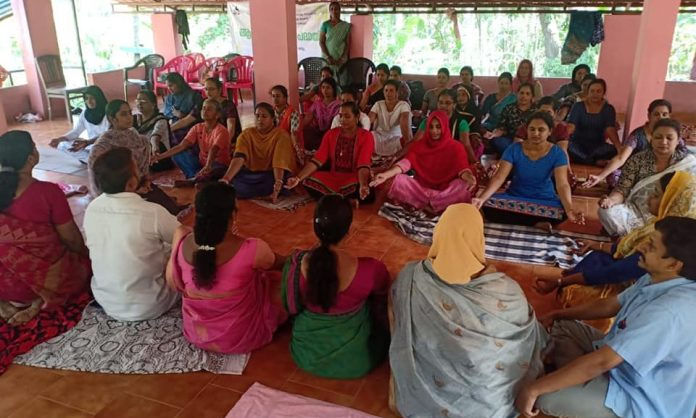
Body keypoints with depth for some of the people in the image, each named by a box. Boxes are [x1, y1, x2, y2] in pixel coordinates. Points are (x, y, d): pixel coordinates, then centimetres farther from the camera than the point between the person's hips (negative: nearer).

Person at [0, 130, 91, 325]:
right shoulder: (48, 191, -20)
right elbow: (70, 238, -11)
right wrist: (85, 253, 10)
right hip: (46, 279, -5)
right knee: (86, 261, 22)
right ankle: (41, 302, 2)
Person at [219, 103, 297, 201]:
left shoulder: (281, 135, -8)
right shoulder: (247, 134, 1)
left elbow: (280, 162, -23)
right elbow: (239, 157, -15)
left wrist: (278, 184, -42)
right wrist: (226, 178, -32)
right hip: (250, 173, 4)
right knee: (233, 180, -25)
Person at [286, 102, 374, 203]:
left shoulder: (366, 136, -6)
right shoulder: (331, 134, 6)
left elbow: (363, 165, -20)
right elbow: (318, 160, -5)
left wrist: (363, 186, -42)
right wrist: (298, 178, -20)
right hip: (333, 176, 3)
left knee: (367, 195, -37)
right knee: (309, 182, -25)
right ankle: (347, 200, -11)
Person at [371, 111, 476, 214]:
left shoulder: (456, 147, 2)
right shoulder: (419, 145, 8)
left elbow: (462, 167, -13)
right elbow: (407, 162, -8)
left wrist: (469, 177, -39)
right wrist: (386, 174, -27)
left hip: (446, 190, -2)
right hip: (421, 188, 2)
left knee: (465, 185, -31)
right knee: (399, 180, -24)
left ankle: (422, 204, -32)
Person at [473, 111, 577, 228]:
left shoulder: (557, 153, -8)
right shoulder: (514, 149, -8)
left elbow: (562, 184, -20)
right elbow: (499, 178, -17)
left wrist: (570, 209, -41)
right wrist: (481, 198, -35)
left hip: (545, 200, -1)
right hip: (514, 197, 1)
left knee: (562, 211, -34)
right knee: (488, 205, -29)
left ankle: (516, 220, -14)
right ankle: (535, 224, -17)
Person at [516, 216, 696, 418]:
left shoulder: (668, 311, -36)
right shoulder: (658, 279, -6)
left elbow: (603, 361, -36)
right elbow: (609, 305, 11)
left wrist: (534, 388, -31)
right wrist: (557, 315, 12)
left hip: (639, 400, -9)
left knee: (542, 395, -19)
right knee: (561, 326, 11)